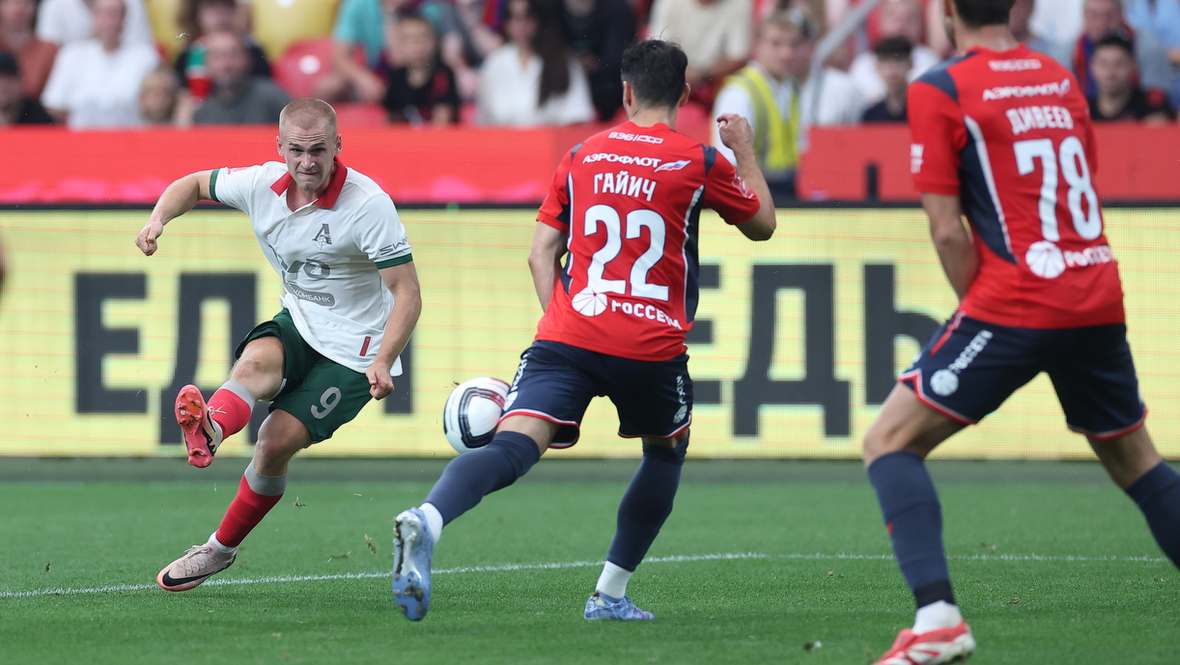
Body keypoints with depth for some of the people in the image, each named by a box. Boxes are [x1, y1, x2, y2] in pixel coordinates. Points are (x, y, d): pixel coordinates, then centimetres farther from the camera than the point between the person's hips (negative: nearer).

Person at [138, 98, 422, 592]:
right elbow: (195, 185, 12)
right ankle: (209, 430, -63)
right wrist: (159, 217, -10)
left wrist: (383, 361, -34)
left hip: (353, 351, -4)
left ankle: (221, 548, 0)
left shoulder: (369, 204, -22)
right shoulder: (262, 185, -7)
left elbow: (407, 293, -20)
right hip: (297, 325, 4)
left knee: (277, 442, -16)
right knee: (256, 361, -32)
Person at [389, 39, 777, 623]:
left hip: (568, 335, 1)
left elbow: (541, 253, 12)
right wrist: (746, 153, 37)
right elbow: (762, 224, 23)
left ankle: (426, 521, -47)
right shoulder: (701, 162, 6)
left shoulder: (580, 158, 15)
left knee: (512, 447, -17)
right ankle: (609, 595, 23)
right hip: (652, 348, -1)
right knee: (667, 449, 27)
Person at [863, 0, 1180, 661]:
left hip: (1014, 303, -6)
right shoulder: (1061, 79, 14)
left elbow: (949, 231, -7)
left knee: (889, 441, -1)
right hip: (1100, 301, 6)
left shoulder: (939, 91, -3)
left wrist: (980, 306, 6)